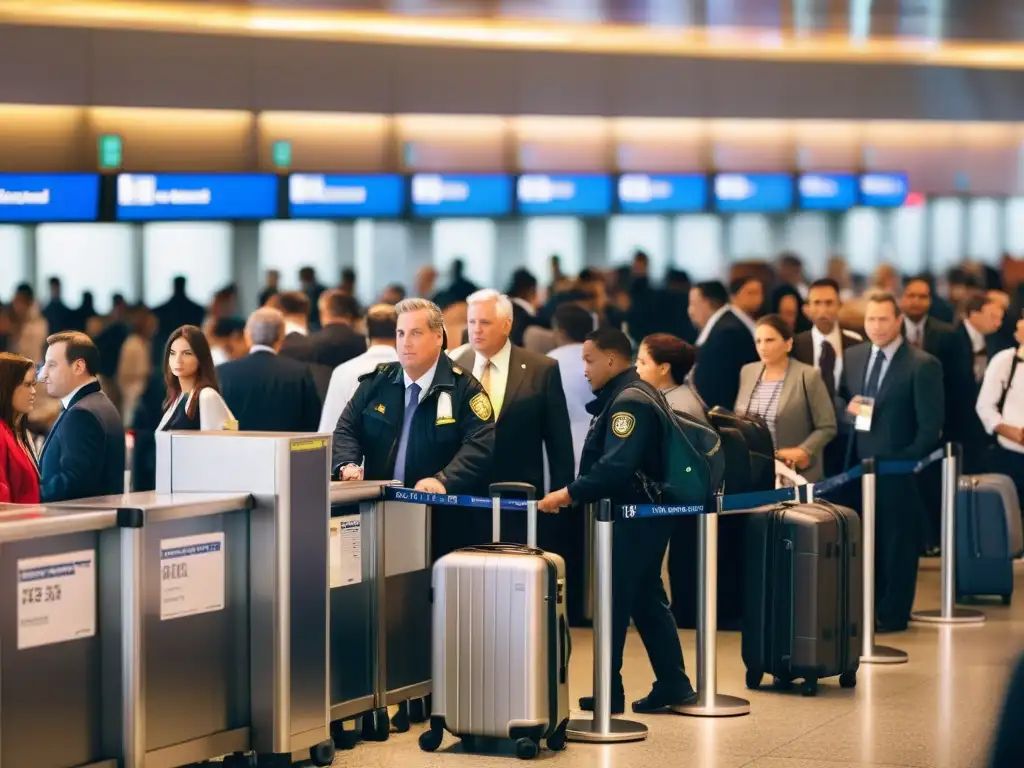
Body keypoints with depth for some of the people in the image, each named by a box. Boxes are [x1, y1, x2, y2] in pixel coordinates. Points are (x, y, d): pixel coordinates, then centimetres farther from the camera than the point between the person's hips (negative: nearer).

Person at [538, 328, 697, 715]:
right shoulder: (630, 395, 14)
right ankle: (673, 684, 18)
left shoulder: (628, 401, -19)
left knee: (615, 601, -4)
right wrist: (576, 492, 13)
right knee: (647, 599, 15)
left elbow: (617, 465, -30)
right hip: (643, 513, 11)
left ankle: (609, 693, 0)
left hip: (634, 517, -11)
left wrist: (570, 493, -29)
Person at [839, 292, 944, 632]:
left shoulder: (923, 365, -9)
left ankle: (891, 614, 10)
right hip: (859, 464, 5)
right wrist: (847, 407, -5)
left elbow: (930, 426, -9)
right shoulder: (854, 356, 9)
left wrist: (907, 461, -13)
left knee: (896, 543, 3)